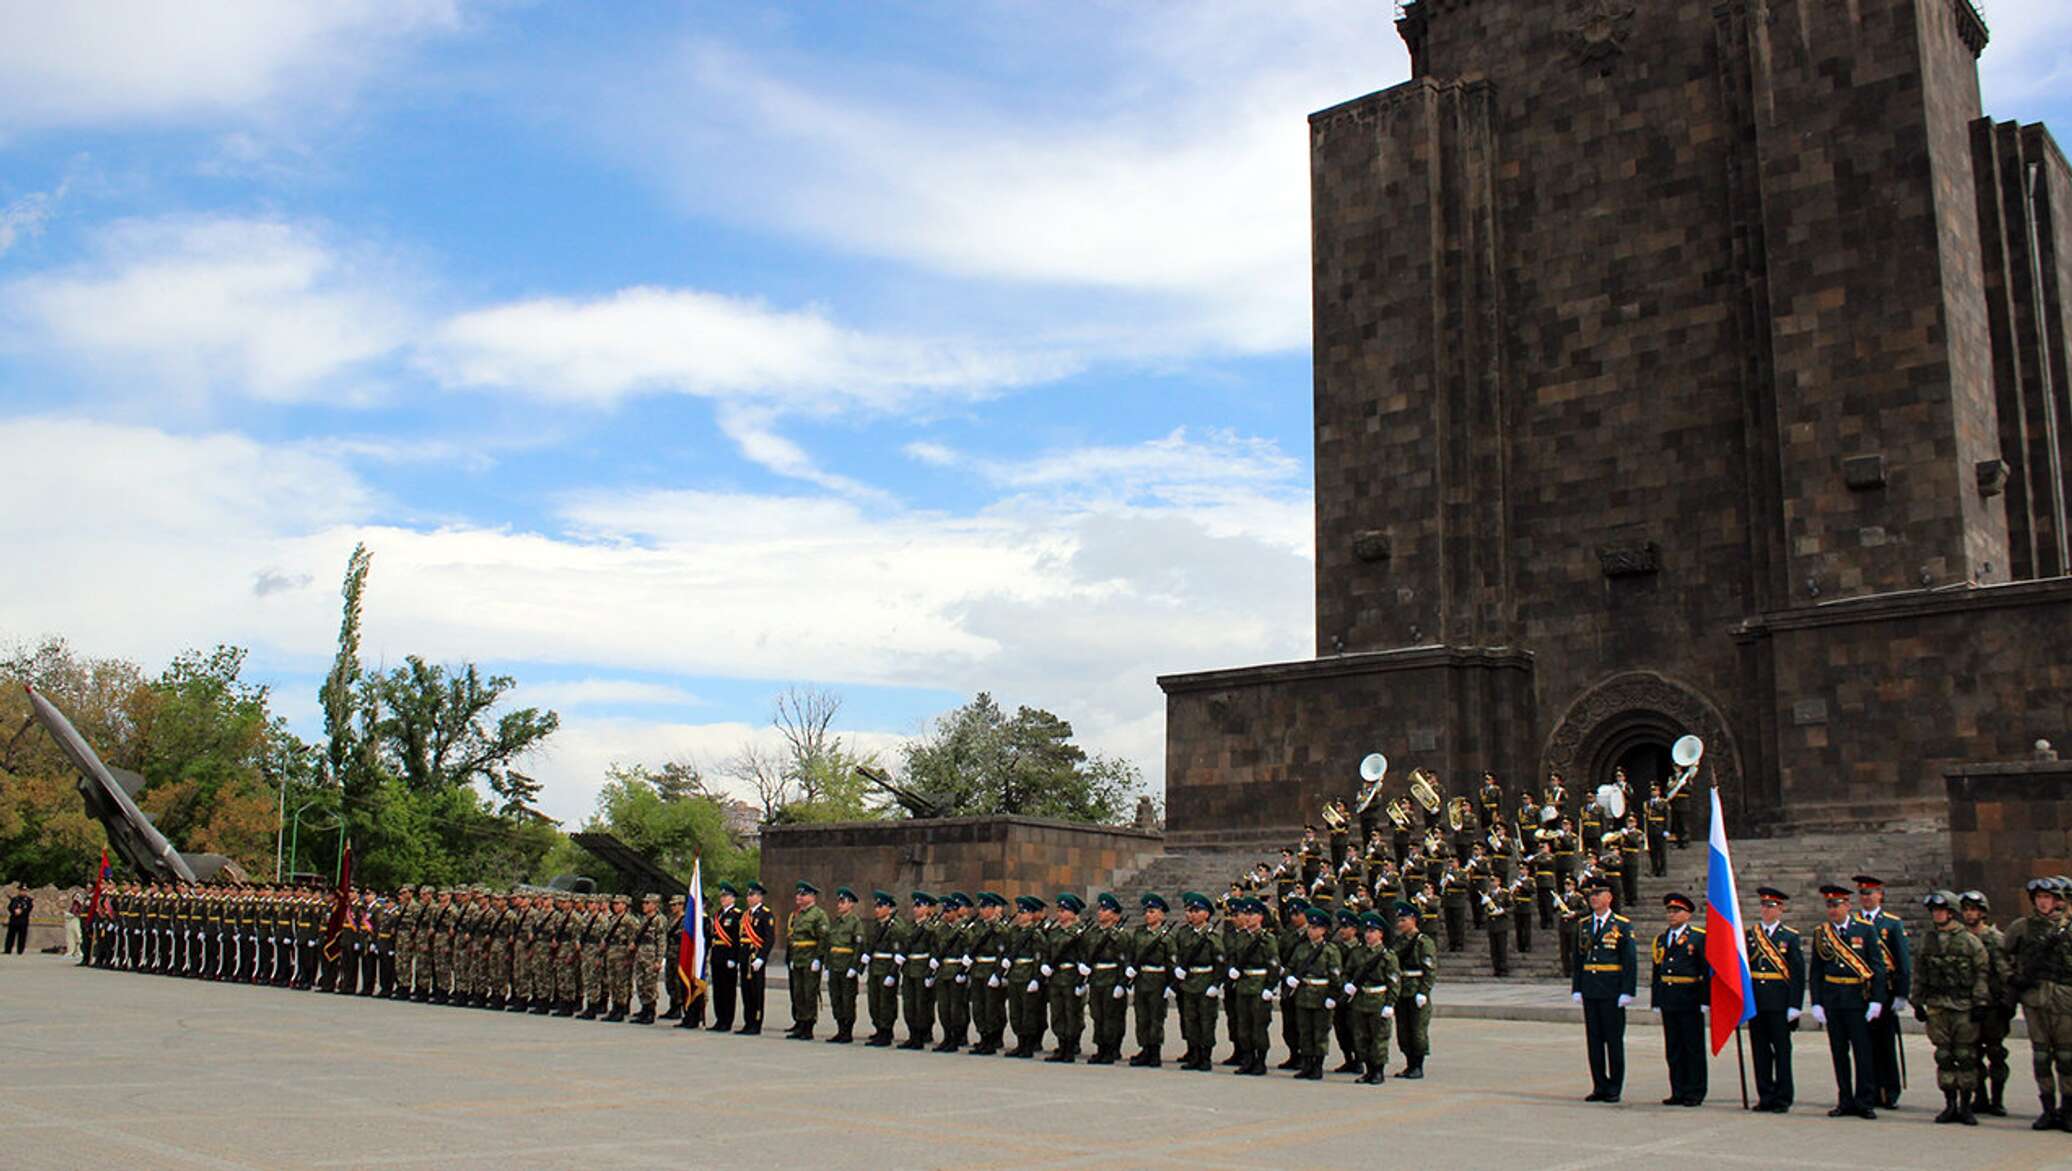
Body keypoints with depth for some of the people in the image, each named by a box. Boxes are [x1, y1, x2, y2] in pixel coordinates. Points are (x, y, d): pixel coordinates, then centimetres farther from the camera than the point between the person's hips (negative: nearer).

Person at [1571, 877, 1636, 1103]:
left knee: (1614, 1039, 2)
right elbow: (1578, 959, 12)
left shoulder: (1623, 925, -3)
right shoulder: (1583, 925, 11)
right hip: (1589, 990, 4)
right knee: (1594, 1039, 7)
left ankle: (1614, 1088, 10)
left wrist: (1627, 991, -11)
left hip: (1612, 991, -4)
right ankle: (1599, 1086, 14)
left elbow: (1630, 961, -5)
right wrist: (1576, 988, 6)